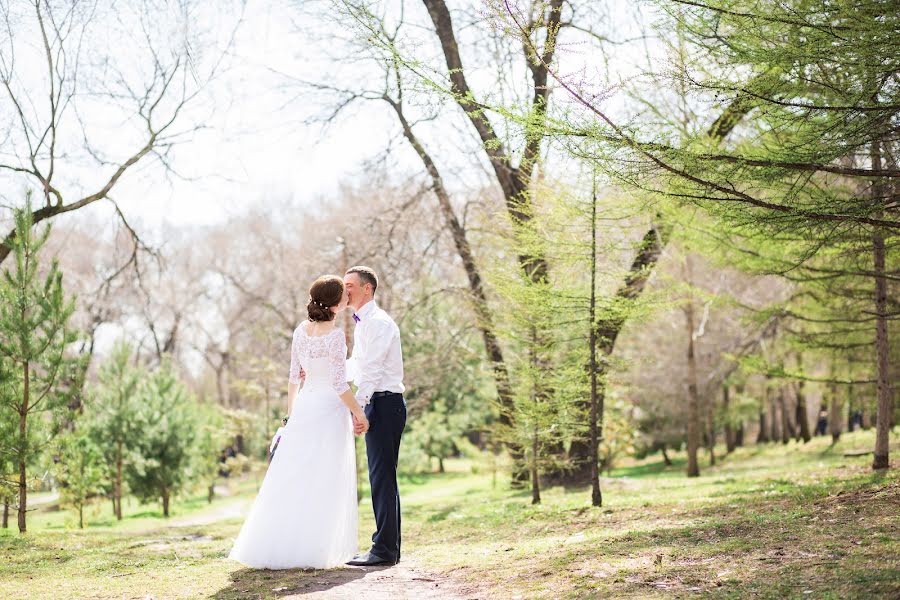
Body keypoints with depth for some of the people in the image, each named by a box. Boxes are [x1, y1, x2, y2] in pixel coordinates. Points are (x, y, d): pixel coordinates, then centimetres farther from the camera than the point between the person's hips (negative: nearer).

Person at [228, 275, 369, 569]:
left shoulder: (301, 331, 4)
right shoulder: (335, 336, -16)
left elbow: (293, 376, 10)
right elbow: (340, 384, -17)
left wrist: (291, 412, 19)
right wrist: (359, 413, -7)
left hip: (304, 407, 6)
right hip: (330, 410, -6)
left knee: (293, 478, 11)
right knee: (324, 484, 1)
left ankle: (272, 546, 15)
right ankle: (311, 551, 3)